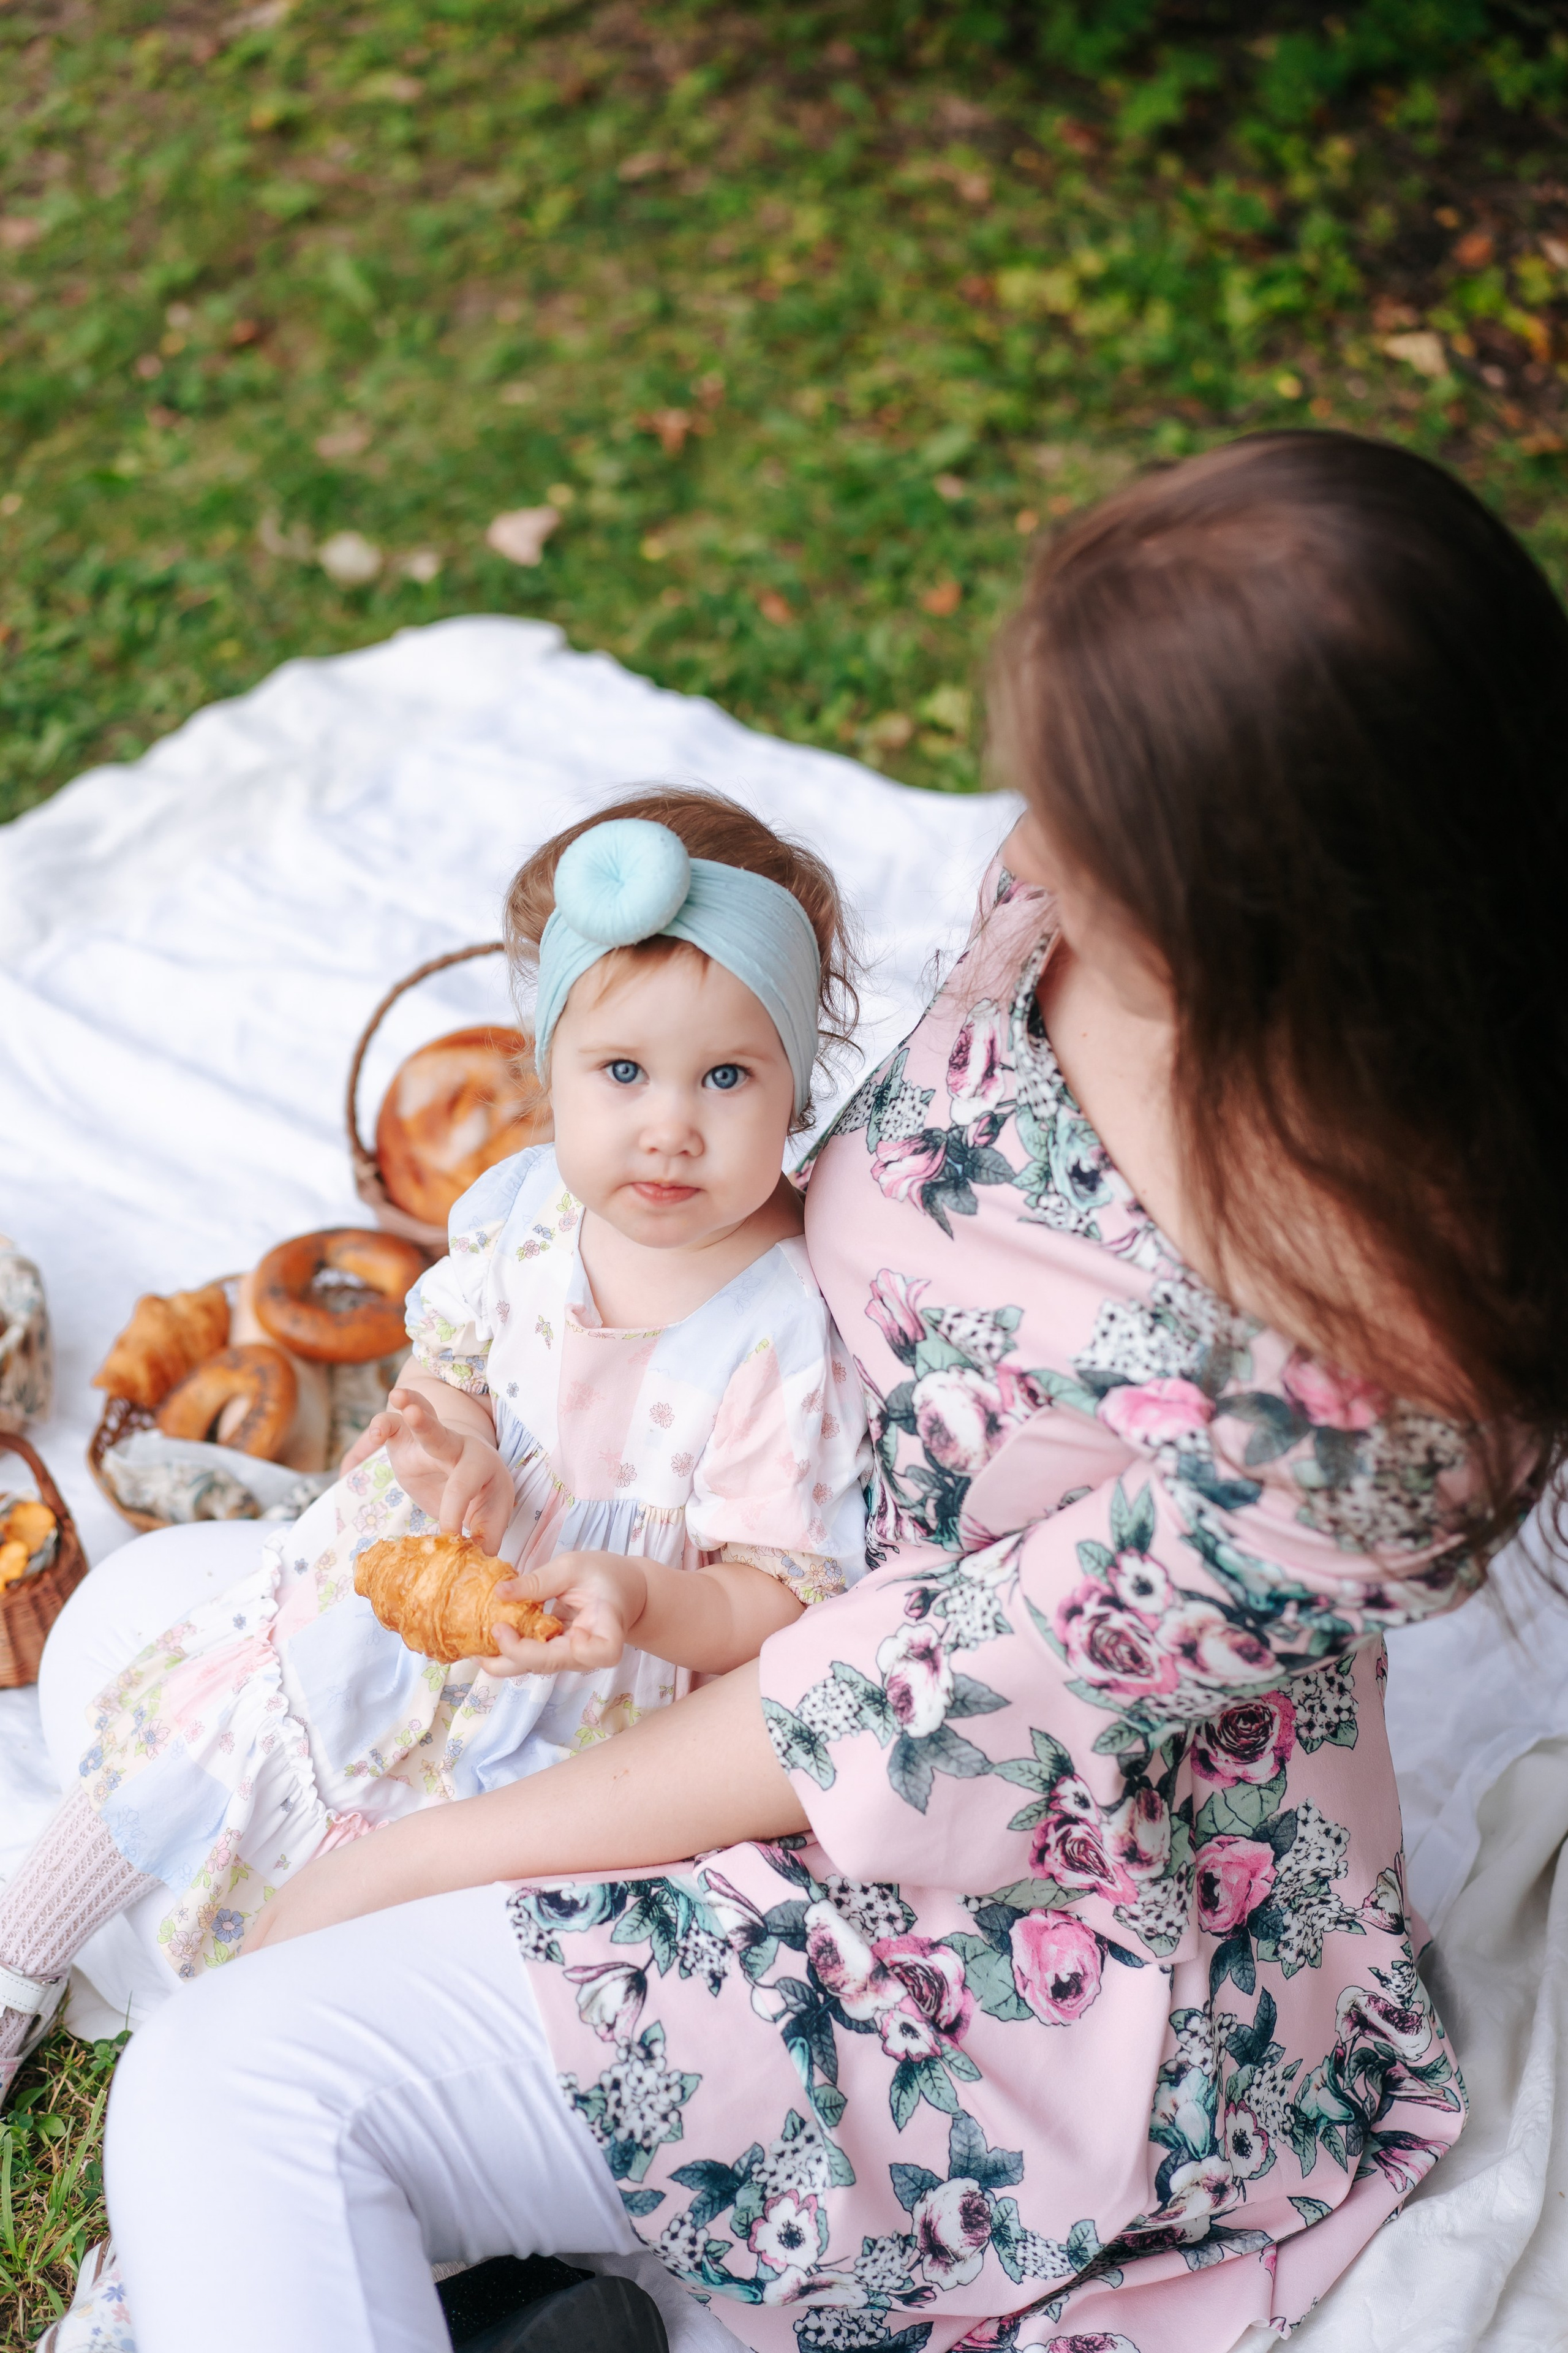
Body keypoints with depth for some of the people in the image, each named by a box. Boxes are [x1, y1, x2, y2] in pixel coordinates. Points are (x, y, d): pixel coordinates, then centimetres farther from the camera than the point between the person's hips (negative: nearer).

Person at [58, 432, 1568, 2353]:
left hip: (1056, 1918, -8)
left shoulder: (1378, 1367, -34)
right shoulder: (1091, 896, -14)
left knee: (236, 2095, -20)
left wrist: (411, 1863, -15)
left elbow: (926, 1718, -26)